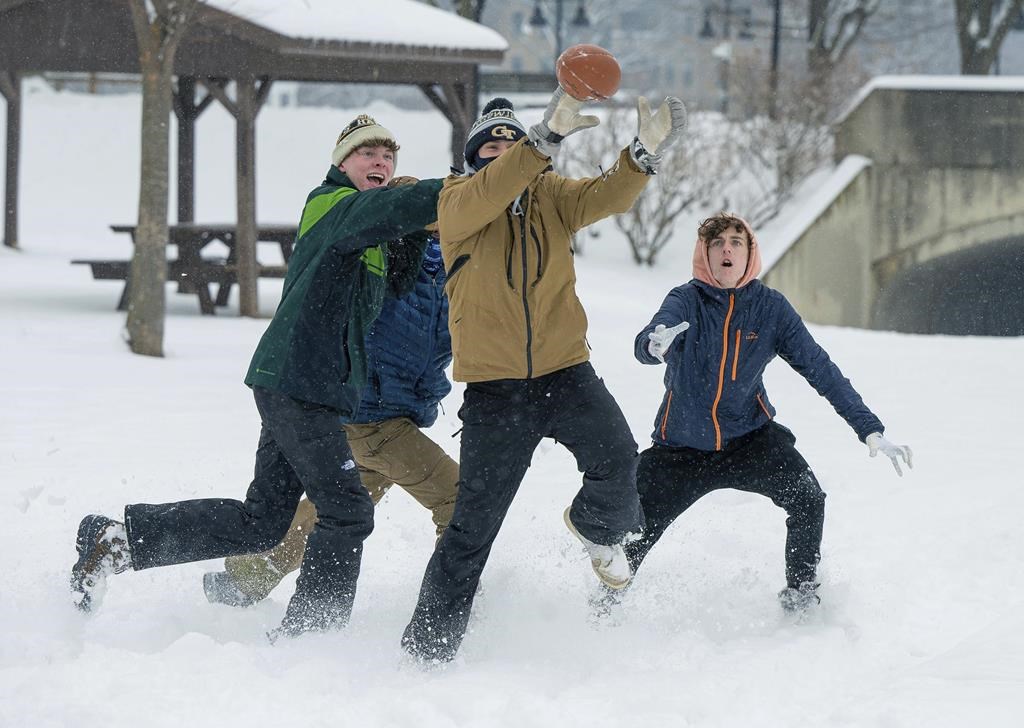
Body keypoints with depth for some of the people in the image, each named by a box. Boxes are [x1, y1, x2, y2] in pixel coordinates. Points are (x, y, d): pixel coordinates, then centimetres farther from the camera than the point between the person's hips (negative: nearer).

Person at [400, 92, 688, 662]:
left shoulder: (552, 196, 8)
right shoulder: (457, 203, 0)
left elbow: (610, 195, -9)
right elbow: (487, 195, -23)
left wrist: (646, 151, -29)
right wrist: (547, 139, -35)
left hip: (566, 371, 2)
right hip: (494, 386, -2)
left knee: (617, 461, -21)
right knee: (474, 525, -2)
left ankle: (601, 530, 14)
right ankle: (428, 647, 10)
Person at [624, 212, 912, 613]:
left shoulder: (770, 307, -8)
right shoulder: (686, 301, -13)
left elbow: (820, 369, -5)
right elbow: (645, 345, -32)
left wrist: (871, 430, -11)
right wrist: (655, 344, -59)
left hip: (749, 436, 1)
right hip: (682, 447, -1)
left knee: (807, 498, -22)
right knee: (631, 533, -2)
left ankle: (801, 590, 0)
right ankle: (607, 604, 29)